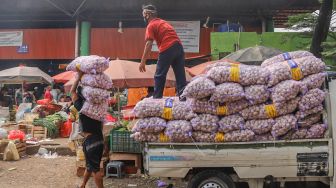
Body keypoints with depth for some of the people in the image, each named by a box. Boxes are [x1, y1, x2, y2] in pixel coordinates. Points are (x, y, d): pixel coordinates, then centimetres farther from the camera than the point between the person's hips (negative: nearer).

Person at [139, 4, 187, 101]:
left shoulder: (151, 25, 2)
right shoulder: (164, 22, 26)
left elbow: (149, 44, -8)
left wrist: (143, 62, -9)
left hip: (167, 49, -7)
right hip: (178, 47, 7)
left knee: (159, 76, 3)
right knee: (180, 75, 7)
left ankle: (157, 99, 4)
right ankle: (183, 97, 5)